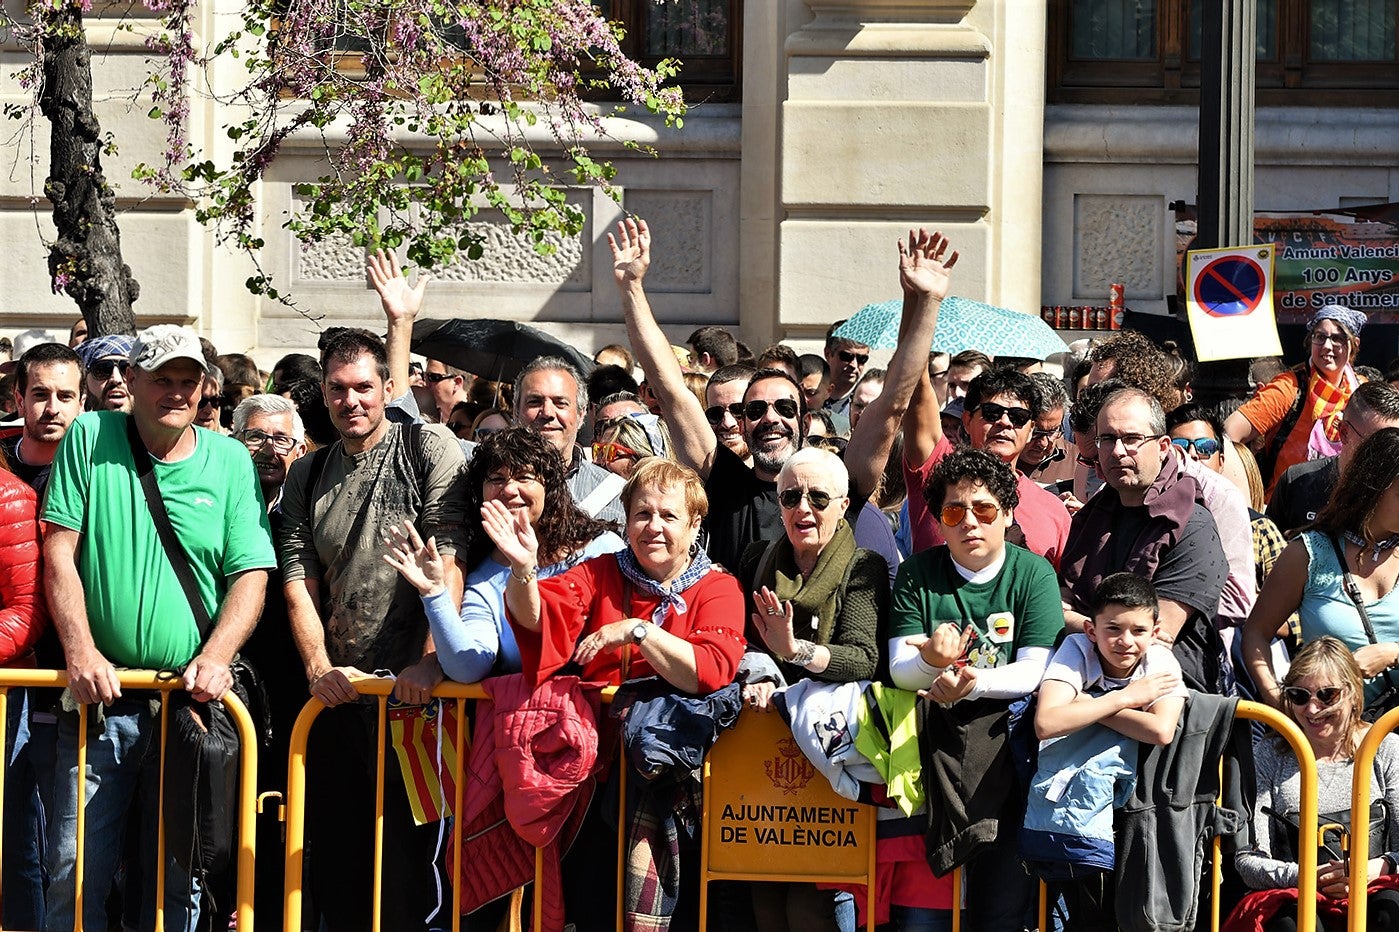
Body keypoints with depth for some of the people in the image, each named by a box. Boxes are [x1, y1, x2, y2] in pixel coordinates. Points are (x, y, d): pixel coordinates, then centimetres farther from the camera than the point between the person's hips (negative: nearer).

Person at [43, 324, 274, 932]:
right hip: (101, 695, -1)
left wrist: (216, 657, -14)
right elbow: (59, 552, -1)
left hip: (191, 699, 1)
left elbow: (251, 574, 2)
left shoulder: (230, 462, 6)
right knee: (76, 872, -3)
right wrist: (80, 651, -12)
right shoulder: (90, 438, 3)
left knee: (178, 877, 6)